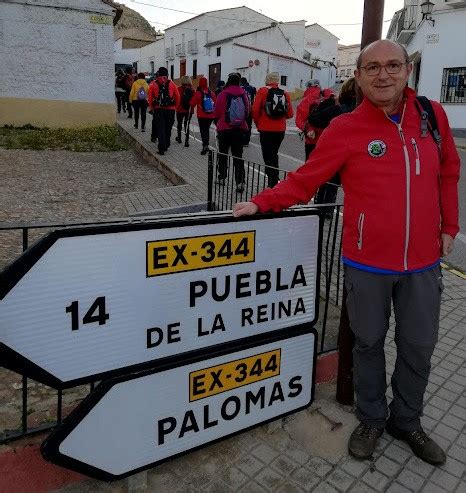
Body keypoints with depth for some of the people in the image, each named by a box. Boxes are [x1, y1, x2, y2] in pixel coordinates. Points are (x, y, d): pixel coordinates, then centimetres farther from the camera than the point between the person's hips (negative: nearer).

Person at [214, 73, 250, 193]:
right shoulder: (243, 94, -2)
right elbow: (248, 111, 4)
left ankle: (222, 178, 23)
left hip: (224, 128, -2)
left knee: (223, 154, 15)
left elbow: (217, 112, -3)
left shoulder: (223, 94, -9)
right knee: (238, 155, 4)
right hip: (240, 129, 2)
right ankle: (240, 182, -4)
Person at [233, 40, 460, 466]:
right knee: (369, 342, 13)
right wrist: (260, 203, -19)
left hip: (424, 261, 4)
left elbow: (448, 172, 14)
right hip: (368, 262, -3)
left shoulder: (432, 115, 1)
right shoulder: (345, 129, -9)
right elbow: (304, 182, -8)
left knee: (419, 345, 15)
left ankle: (406, 420, 40)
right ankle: (372, 419, 37)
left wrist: (449, 226, 10)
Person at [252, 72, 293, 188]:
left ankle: (273, 183, -6)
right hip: (280, 130, 5)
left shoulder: (263, 91, -6)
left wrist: (258, 123, 4)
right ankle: (274, 179, 30)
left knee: (268, 156, 0)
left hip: (266, 130, -4)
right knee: (274, 154, 21)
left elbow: (255, 110, -12)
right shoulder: (285, 93, 4)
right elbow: (290, 114, 3)